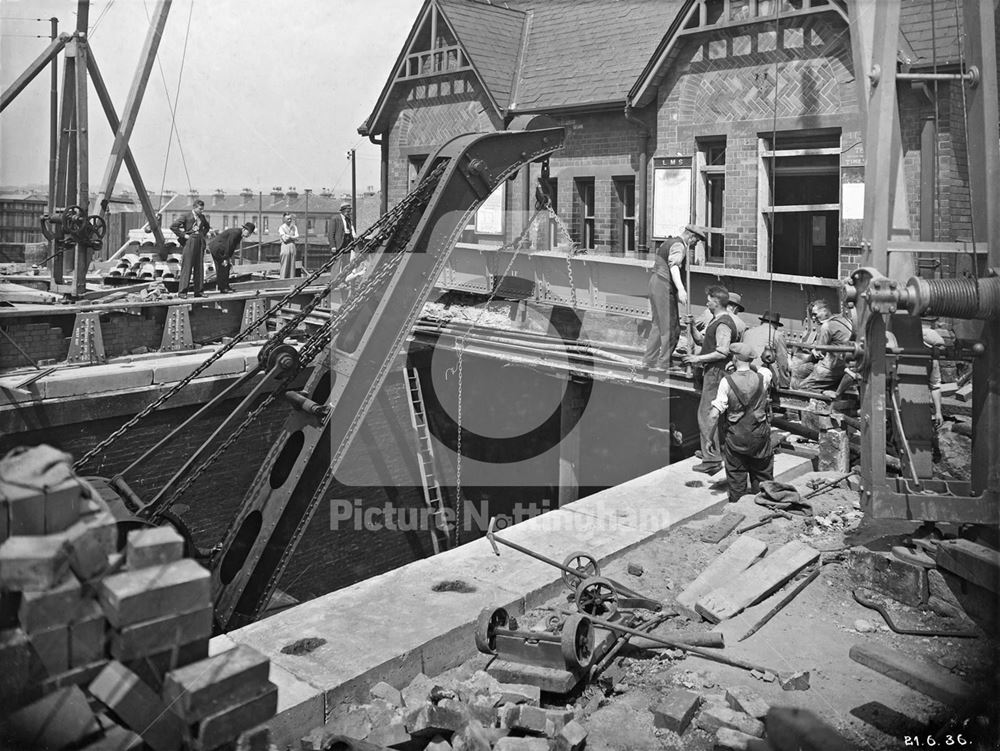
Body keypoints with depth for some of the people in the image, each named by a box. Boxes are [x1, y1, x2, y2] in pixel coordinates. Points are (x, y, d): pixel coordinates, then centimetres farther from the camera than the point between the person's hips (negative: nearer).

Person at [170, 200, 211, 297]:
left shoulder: (202, 217, 13)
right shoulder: (186, 217, -3)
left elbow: (207, 226, 34)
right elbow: (173, 226, -6)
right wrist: (183, 235, -9)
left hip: (200, 243, 6)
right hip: (190, 242, -6)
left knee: (199, 268, 7)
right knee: (186, 268, -5)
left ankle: (198, 291, 13)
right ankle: (182, 291, -3)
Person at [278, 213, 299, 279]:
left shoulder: (294, 227, 14)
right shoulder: (281, 228, 1)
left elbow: (297, 237, 2)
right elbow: (285, 239, -9)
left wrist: (288, 236, -7)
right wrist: (293, 237, -2)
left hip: (292, 247, 4)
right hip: (285, 247, -4)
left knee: (292, 266, 2)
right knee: (284, 266, -7)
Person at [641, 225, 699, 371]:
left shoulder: (668, 242, 19)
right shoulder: (679, 246, -12)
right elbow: (674, 267, -28)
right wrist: (681, 289, -41)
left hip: (655, 282, 10)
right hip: (664, 286, -10)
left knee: (658, 324, 17)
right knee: (670, 326, -4)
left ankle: (649, 360, 21)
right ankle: (663, 364, -1)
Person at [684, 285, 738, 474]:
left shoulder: (723, 324, -17)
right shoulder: (715, 320, 16)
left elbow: (722, 352, -24)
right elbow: (701, 340, 25)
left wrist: (699, 358, -19)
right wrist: (692, 327, 11)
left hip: (716, 372, -11)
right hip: (711, 372, 11)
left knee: (707, 414, -11)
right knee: (710, 414, 17)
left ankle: (712, 459, -10)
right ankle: (709, 452, 26)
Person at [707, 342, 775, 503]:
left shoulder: (727, 381, -14)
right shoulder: (763, 377, -9)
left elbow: (714, 414, -16)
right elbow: (764, 369, 21)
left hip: (735, 437, -2)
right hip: (759, 435, 2)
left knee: (736, 477, 12)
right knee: (762, 477, 17)